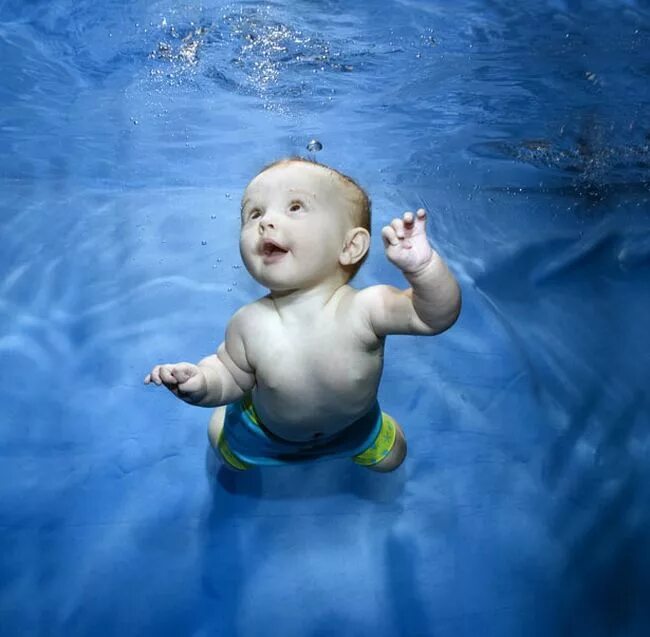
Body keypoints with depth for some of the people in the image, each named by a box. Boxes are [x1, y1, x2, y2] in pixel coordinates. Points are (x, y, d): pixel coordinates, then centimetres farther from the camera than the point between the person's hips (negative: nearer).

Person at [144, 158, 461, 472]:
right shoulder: (249, 325, -36)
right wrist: (202, 383, -39)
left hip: (352, 427, 0)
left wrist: (422, 264, -57)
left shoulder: (366, 308, -40)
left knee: (390, 458, 27)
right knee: (228, 452, 29)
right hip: (266, 431, 1)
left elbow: (437, 316, -39)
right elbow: (233, 375, -17)